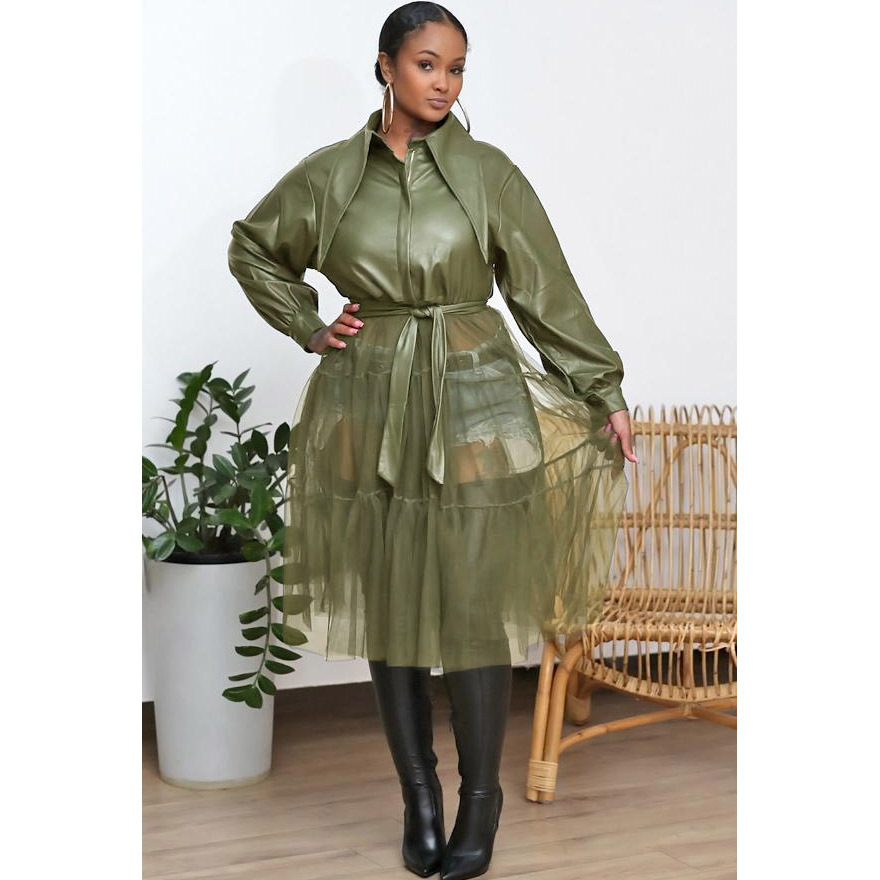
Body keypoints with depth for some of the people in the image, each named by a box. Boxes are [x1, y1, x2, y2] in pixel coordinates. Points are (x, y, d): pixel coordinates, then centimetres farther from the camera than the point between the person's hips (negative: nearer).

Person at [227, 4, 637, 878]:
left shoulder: (490, 174, -2)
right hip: (368, 413, 2)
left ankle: (480, 797, 16)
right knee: (388, 610, 7)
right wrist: (307, 326, 7)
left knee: (473, 611, -3)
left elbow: (548, 292, 3)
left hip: (474, 409, -2)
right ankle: (418, 797, 23)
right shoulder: (330, 174, 2)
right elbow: (253, 247, 19)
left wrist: (602, 395, 3)